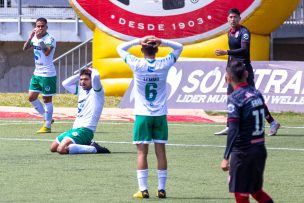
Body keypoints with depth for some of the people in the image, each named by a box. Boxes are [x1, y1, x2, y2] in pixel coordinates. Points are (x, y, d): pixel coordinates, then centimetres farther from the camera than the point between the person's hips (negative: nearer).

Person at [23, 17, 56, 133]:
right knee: (31, 97, 8)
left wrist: (39, 39, -26)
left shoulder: (50, 39, -14)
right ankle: (47, 118, 23)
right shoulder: (35, 38, 9)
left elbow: (47, 52, -29)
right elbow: (25, 48, 3)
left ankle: (47, 126, 6)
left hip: (48, 74, -8)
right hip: (37, 73, 8)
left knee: (47, 99, -1)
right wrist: (31, 37, -9)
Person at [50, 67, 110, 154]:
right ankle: (87, 145, 11)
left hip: (85, 130, -10)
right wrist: (79, 75, 17)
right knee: (53, 147, 14)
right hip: (75, 128, 10)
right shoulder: (81, 90, 17)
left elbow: (96, 77, -27)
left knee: (62, 149, -28)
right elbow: (65, 83, 26)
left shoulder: (96, 91, -7)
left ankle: (94, 149, -17)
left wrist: (92, 71, -5)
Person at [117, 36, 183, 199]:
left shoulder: (137, 64, -8)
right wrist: (161, 42, -3)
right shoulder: (164, 64, -3)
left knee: (142, 152, -1)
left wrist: (137, 41, -5)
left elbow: (120, 48, 5)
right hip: (160, 115, 2)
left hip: (142, 114, -2)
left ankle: (143, 190, -6)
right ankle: (161, 189, 6)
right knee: (161, 151, 5)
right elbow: (179, 47, 12)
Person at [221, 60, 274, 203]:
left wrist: (226, 157, -22)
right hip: (260, 150, 7)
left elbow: (233, 131, -21)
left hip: (243, 152, -7)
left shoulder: (235, 98, -15)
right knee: (256, 190, 21)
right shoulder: (257, 93, 7)